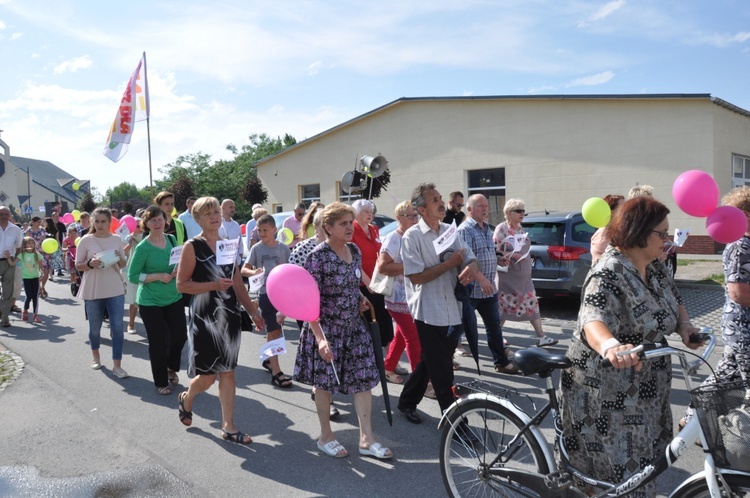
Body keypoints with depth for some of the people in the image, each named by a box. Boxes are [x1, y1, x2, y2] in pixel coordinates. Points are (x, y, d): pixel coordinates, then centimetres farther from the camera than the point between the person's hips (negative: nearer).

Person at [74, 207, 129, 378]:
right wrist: (90, 264, -19)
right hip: (93, 291, -1)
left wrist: (119, 259, -11)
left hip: (115, 289, 1)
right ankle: (95, 356, 39)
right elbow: (78, 265, 1)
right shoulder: (86, 240, -4)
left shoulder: (117, 239, 3)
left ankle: (117, 365, 4)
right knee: (95, 327, 12)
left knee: (117, 327, -3)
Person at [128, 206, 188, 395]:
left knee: (180, 335, 9)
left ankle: (171, 368, 38)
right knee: (158, 342, 4)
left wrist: (178, 270, -9)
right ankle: (161, 382, 24)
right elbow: (132, 276, -11)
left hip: (174, 298, 5)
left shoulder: (172, 240, 0)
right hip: (150, 302, -4)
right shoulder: (143, 247, -14)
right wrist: (158, 276, -21)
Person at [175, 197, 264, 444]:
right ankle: (186, 399, 35)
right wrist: (213, 285, -22)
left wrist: (253, 311, 11)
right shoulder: (192, 246, -7)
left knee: (228, 371, 7)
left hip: (229, 314, 5)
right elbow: (181, 284, -11)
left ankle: (228, 426, 17)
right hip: (204, 316, -5)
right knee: (207, 376, 2)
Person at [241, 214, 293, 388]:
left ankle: (268, 359, 37)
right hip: (265, 293, -3)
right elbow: (244, 270, -2)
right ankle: (276, 372, -2)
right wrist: (253, 272, -23)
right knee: (273, 331, -5)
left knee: (276, 329, 14)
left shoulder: (283, 248, 0)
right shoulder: (256, 248, -3)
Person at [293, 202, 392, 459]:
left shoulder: (354, 251, 3)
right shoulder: (318, 256, -17)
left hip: (354, 326, 6)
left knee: (364, 378, 5)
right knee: (324, 381, 9)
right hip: (326, 328, -6)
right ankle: (326, 436, 28)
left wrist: (360, 299, -2)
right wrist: (320, 338, -24)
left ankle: (366, 439, 16)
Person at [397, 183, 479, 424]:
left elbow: (471, 259, 7)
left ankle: (407, 402, 38)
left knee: (429, 364, 19)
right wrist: (450, 263, -15)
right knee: (442, 372, 2)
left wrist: (471, 268, -17)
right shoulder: (412, 236, -11)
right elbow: (416, 276, -17)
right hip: (429, 313, -7)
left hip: (452, 311, 7)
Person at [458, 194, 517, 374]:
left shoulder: (488, 228, 13)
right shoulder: (465, 230, -14)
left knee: (494, 327, 14)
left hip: (489, 288, 8)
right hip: (471, 289, -8)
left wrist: (500, 259, 11)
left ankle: (501, 362, 25)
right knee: (468, 329, 1)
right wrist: (481, 279, -30)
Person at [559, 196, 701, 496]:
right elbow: (593, 321, -39)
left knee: (645, 464, 20)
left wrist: (684, 326, -7)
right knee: (617, 471, 2)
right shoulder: (608, 274, -24)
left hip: (644, 389, 9)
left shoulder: (654, 270, 5)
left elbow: (674, 302, 16)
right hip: (607, 395, -9)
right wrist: (610, 347, -61)